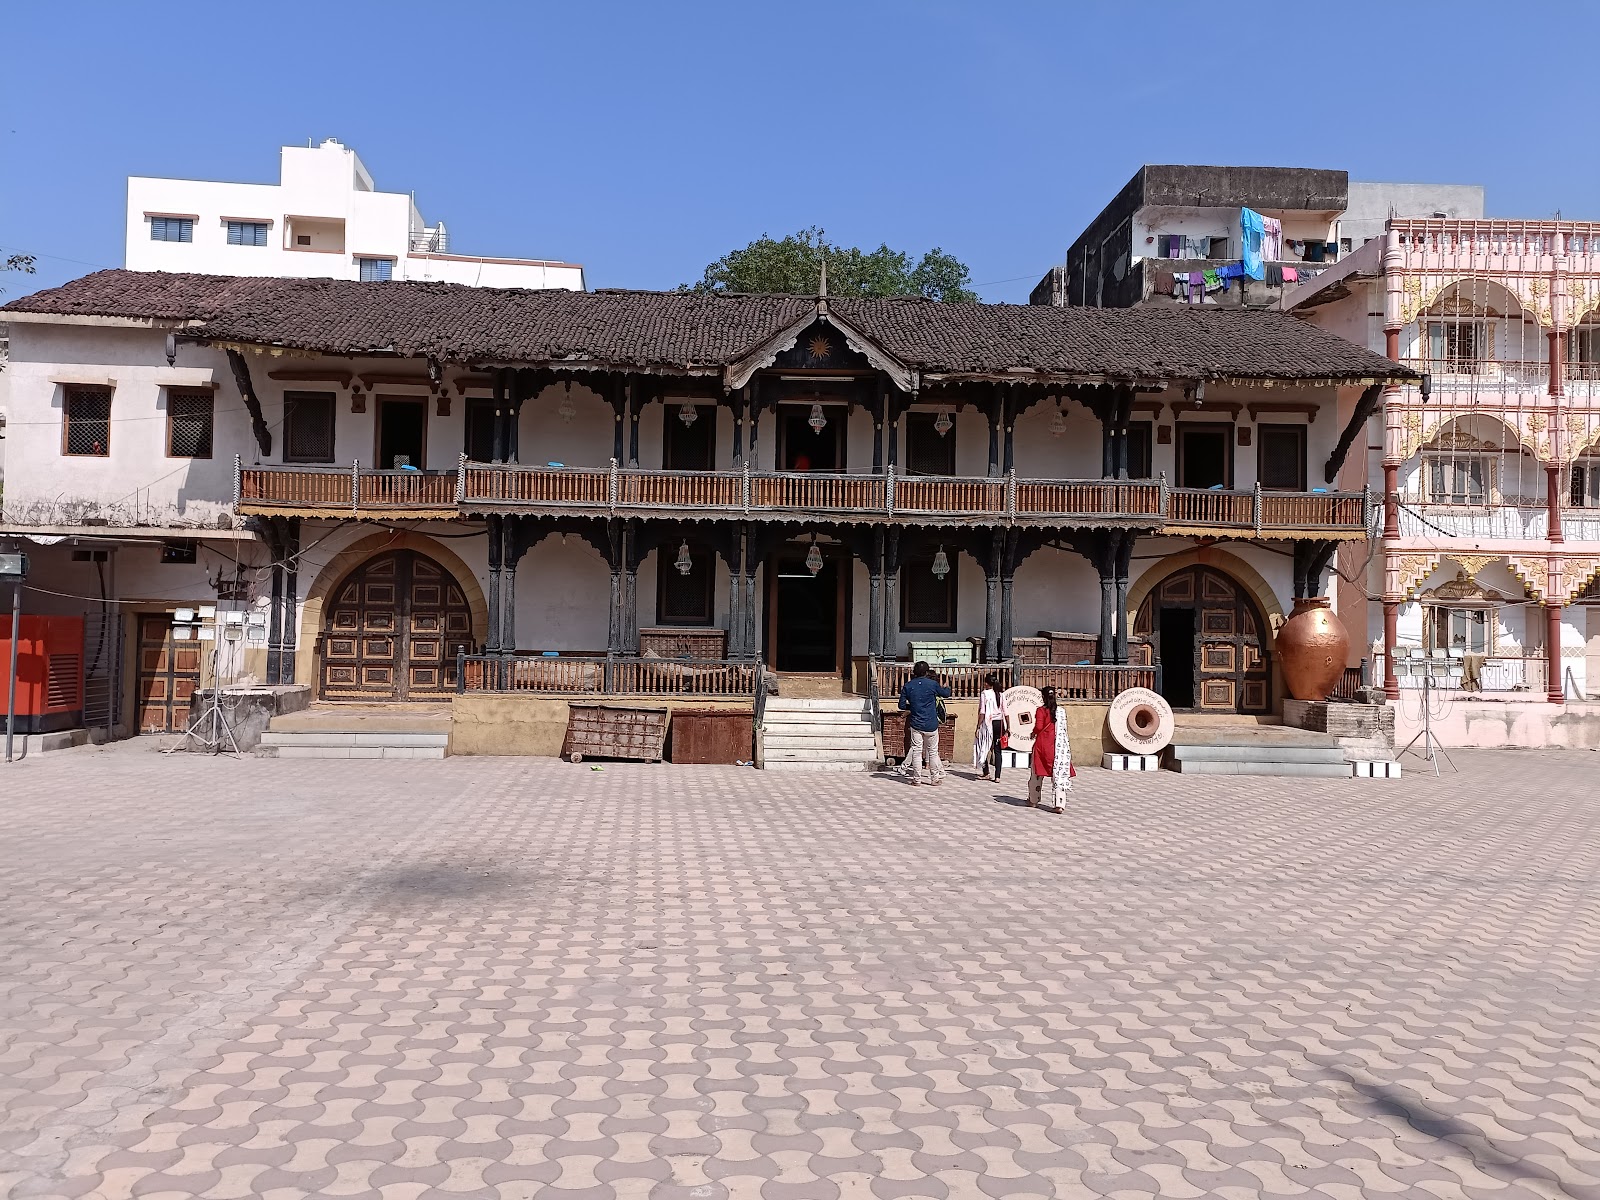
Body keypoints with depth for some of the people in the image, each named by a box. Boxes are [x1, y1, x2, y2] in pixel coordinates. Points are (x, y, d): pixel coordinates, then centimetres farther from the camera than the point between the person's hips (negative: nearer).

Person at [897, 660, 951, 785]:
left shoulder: (908, 686, -2)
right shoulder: (933, 684, -6)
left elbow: (902, 705, 1)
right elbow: (946, 694, 11)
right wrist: (946, 687, 34)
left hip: (915, 724, 1)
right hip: (931, 724, -1)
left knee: (916, 751, 5)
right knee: (933, 752, 8)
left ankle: (917, 778, 4)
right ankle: (935, 778, 13)